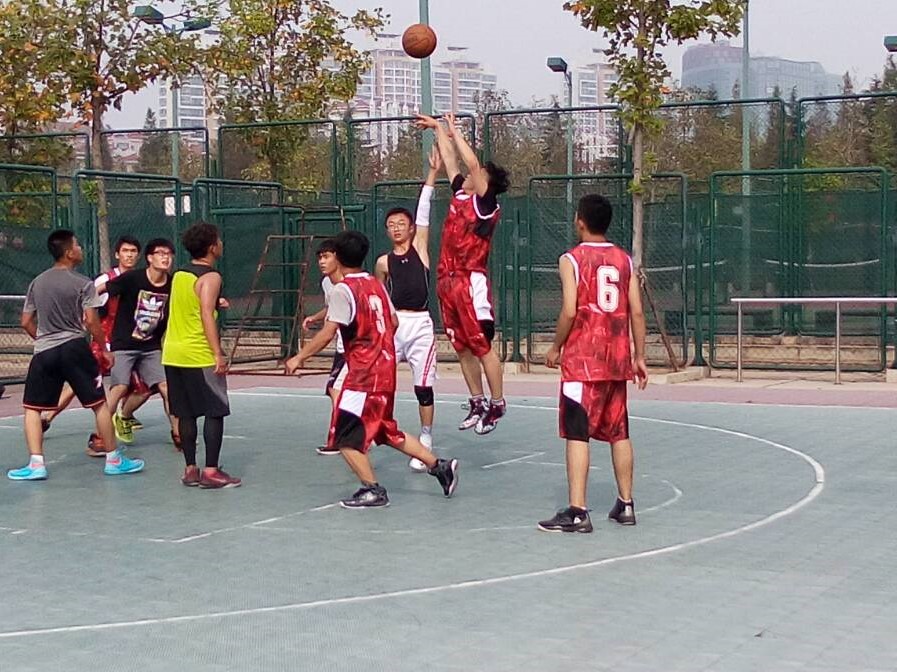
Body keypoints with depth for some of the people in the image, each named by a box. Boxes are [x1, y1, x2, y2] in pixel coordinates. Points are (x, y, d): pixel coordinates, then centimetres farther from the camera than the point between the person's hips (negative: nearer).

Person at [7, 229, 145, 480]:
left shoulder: (37, 283, 10)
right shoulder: (82, 283, -5)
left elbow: (26, 322, 12)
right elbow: (91, 320, -10)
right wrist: (105, 349, 1)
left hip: (43, 353, 4)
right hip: (74, 348, -3)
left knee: (32, 408, 11)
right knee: (99, 404, 7)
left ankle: (36, 464, 1)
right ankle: (113, 459, 12)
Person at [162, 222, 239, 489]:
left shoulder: (179, 274, 13)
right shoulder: (210, 277, -11)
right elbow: (206, 315, -20)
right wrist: (218, 354, -22)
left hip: (173, 354, 8)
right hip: (199, 356, -8)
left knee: (186, 414, 11)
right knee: (215, 412, -1)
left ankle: (190, 470, 13)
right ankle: (211, 472, -4)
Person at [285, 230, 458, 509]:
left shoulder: (342, 290, -13)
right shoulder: (377, 284, 10)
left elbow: (328, 333, -19)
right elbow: (393, 322, 17)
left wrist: (299, 357, -12)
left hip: (363, 374, -8)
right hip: (386, 368, 8)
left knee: (345, 436, 0)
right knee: (386, 431, 21)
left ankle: (372, 490, -2)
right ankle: (439, 466, 21)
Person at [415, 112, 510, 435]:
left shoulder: (486, 204, -8)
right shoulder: (460, 195, 12)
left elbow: (473, 163, -16)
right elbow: (450, 160, 23)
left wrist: (453, 130, -8)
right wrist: (437, 127, 27)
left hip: (471, 282, -8)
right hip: (448, 282, 8)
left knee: (482, 347, -4)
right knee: (462, 348, 12)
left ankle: (497, 405, 3)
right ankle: (478, 404, 20)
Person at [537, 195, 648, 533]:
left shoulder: (571, 259, -7)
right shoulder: (624, 260, 7)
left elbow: (569, 312, -14)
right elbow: (637, 311, 4)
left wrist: (556, 348, 0)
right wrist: (639, 357, 10)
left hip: (582, 361, -5)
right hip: (617, 360, 5)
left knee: (577, 435, -5)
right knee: (619, 433, 15)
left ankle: (576, 512, -10)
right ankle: (625, 505, 22)